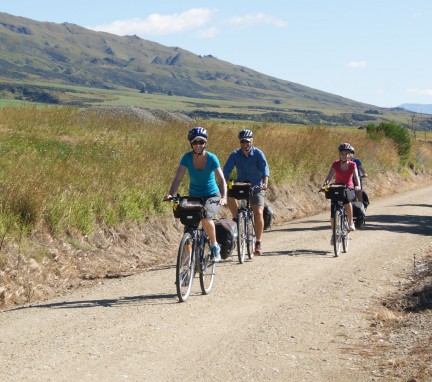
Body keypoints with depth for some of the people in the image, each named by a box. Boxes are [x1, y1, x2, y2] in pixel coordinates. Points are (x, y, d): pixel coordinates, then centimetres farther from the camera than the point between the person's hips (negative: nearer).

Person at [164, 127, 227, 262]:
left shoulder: (211, 158, -16)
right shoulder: (187, 158, -10)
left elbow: (221, 180, -23)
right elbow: (178, 178, -15)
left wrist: (224, 197, -40)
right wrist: (170, 194, -32)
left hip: (212, 197, -3)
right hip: (194, 197, 3)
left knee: (205, 217, -32)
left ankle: (215, 246, -9)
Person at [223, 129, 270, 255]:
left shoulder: (258, 153, -12)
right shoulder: (235, 154, -8)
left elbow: (265, 167, -25)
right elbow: (226, 170, -17)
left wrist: (265, 183, -43)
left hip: (256, 187, -2)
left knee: (258, 213, -16)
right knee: (228, 194, -29)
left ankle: (258, 242, -3)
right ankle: (236, 218, -6)